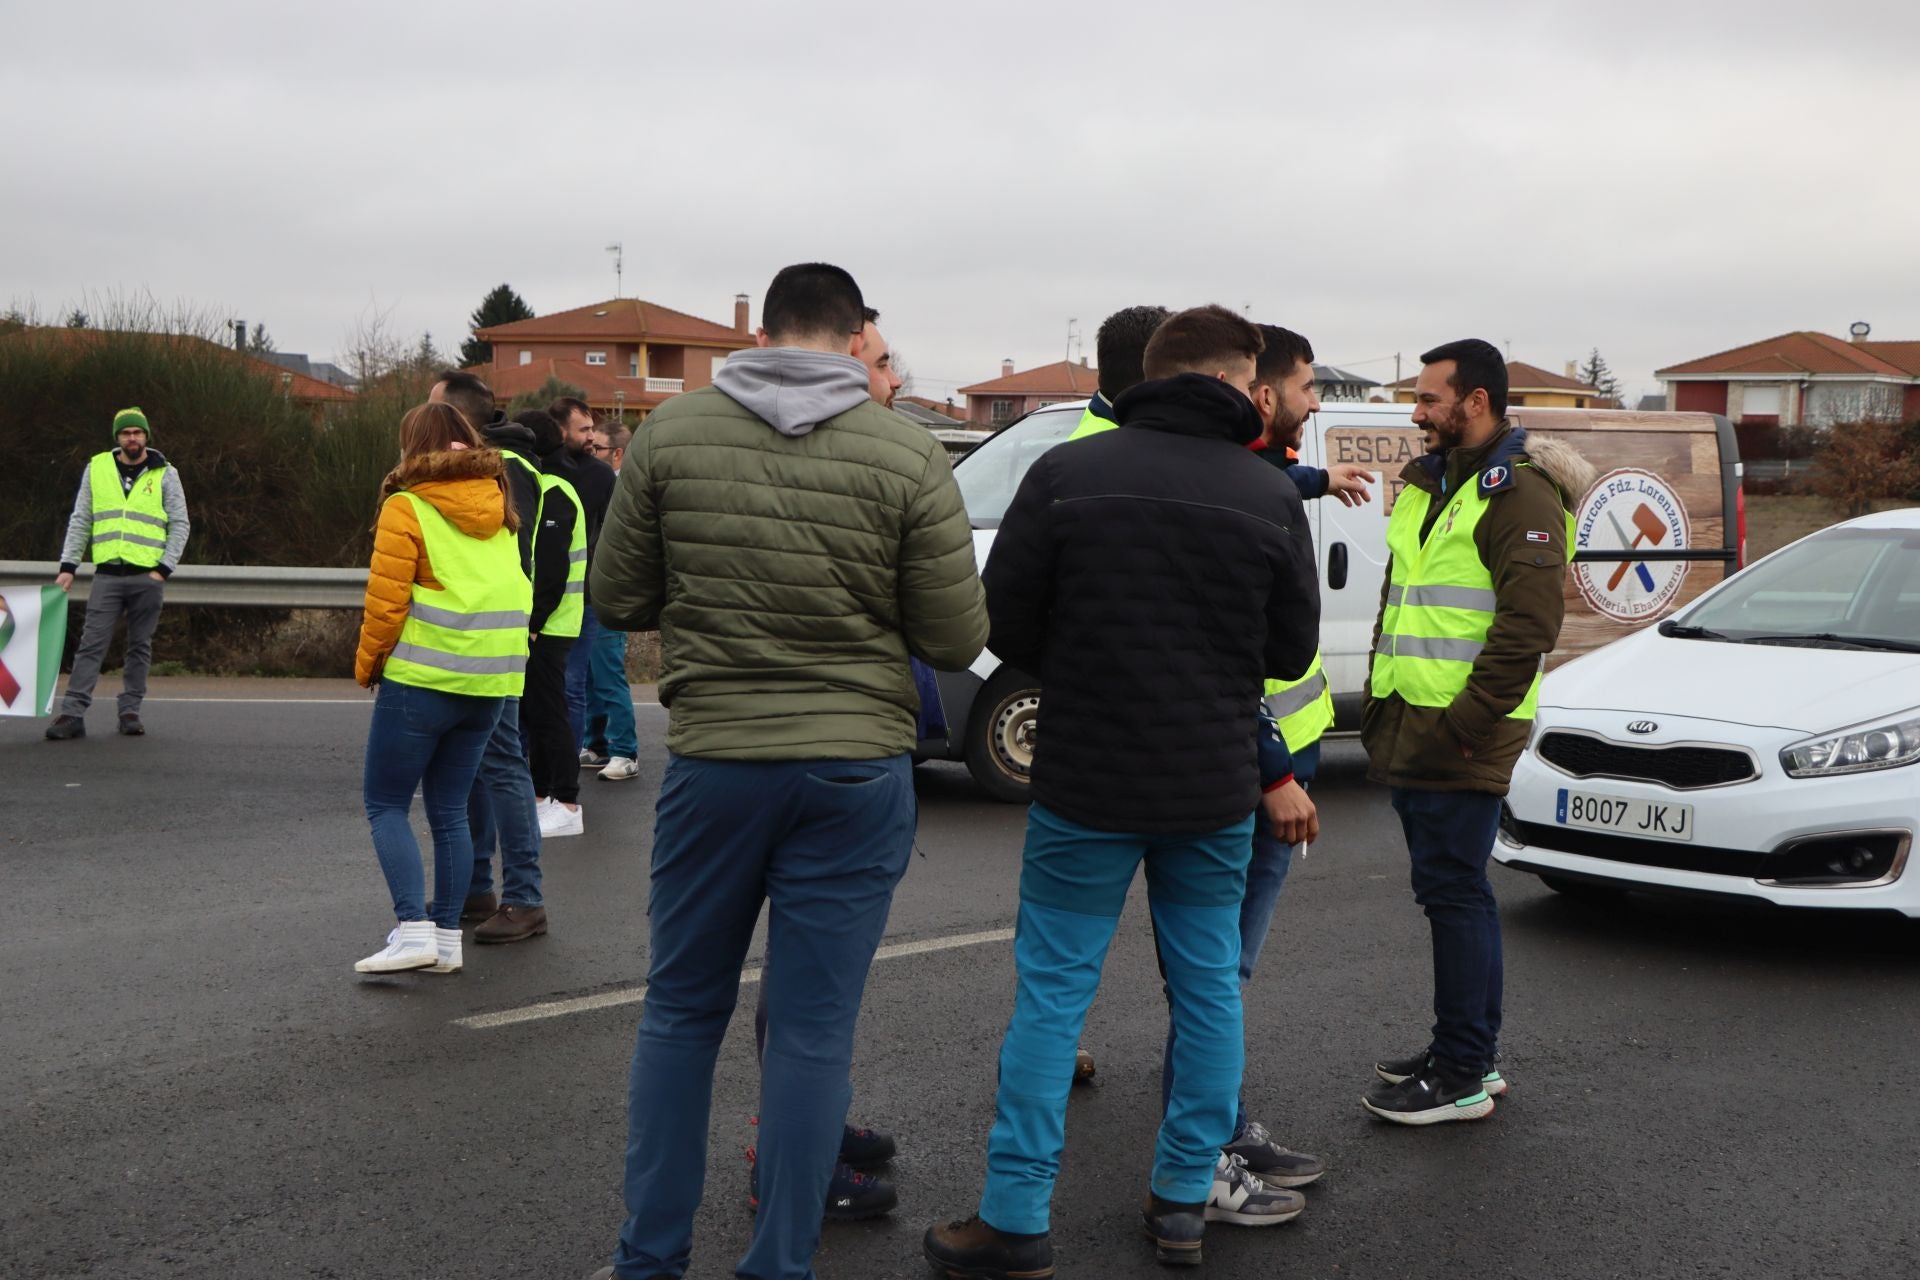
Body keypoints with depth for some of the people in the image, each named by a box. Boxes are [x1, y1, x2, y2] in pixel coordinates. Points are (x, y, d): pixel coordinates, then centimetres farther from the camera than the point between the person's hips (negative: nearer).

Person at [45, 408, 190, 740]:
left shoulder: (165, 474, 5)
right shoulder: (96, 468, 9)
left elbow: (180, 525, 4)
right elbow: (80, 521, 12)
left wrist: (164, 569, -6)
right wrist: (68, 566, 4)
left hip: (148, 577, -1)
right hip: (107, 574, 1)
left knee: (140, 647, 5)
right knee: (91, 644, -5)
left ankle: (130, 710, 12)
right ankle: (72, 713, -8)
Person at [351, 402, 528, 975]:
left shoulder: (407, 508, -9)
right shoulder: (500, 508, 10)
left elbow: (387, 601, -12)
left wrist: (367, 664, 2)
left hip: (423, 678, -6)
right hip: (490, 682, 6)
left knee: (386, 804, 4)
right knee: (450, 810, 13)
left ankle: (414, 929, -7)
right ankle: (447, 938, 13)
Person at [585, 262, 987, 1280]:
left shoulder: (671, 433, -3)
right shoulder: (908, 455, -8)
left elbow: (618, 601, 4)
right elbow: (956, 642, -5)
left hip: (711, 764, 2)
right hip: (857, 774, -1)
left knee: (680, 1013, 16)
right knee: (812, 1032, 7)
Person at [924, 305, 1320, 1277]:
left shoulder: (1067, 473, -8)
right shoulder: (1271, 496, -4)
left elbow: (1004, 622, -6)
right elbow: (1292, 651, 2)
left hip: (1087, 784, -1)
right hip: (1215, 790, 2)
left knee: (1052, 992, 5)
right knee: (1209, 986, 16)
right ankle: (1186, 1198, 23)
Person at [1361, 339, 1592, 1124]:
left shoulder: (1518, 492, -12)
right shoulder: (1428, 481, 18)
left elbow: (1529, 623, -19)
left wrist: (1465, 723, -21)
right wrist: (1381, 699, 18)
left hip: (1460, 740, -10)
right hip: (1409, 728, 10)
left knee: (1453, 892, -6)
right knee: (1445, 890, 15)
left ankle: (1464, 1075, 1)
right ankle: (1468, 1050, 26)